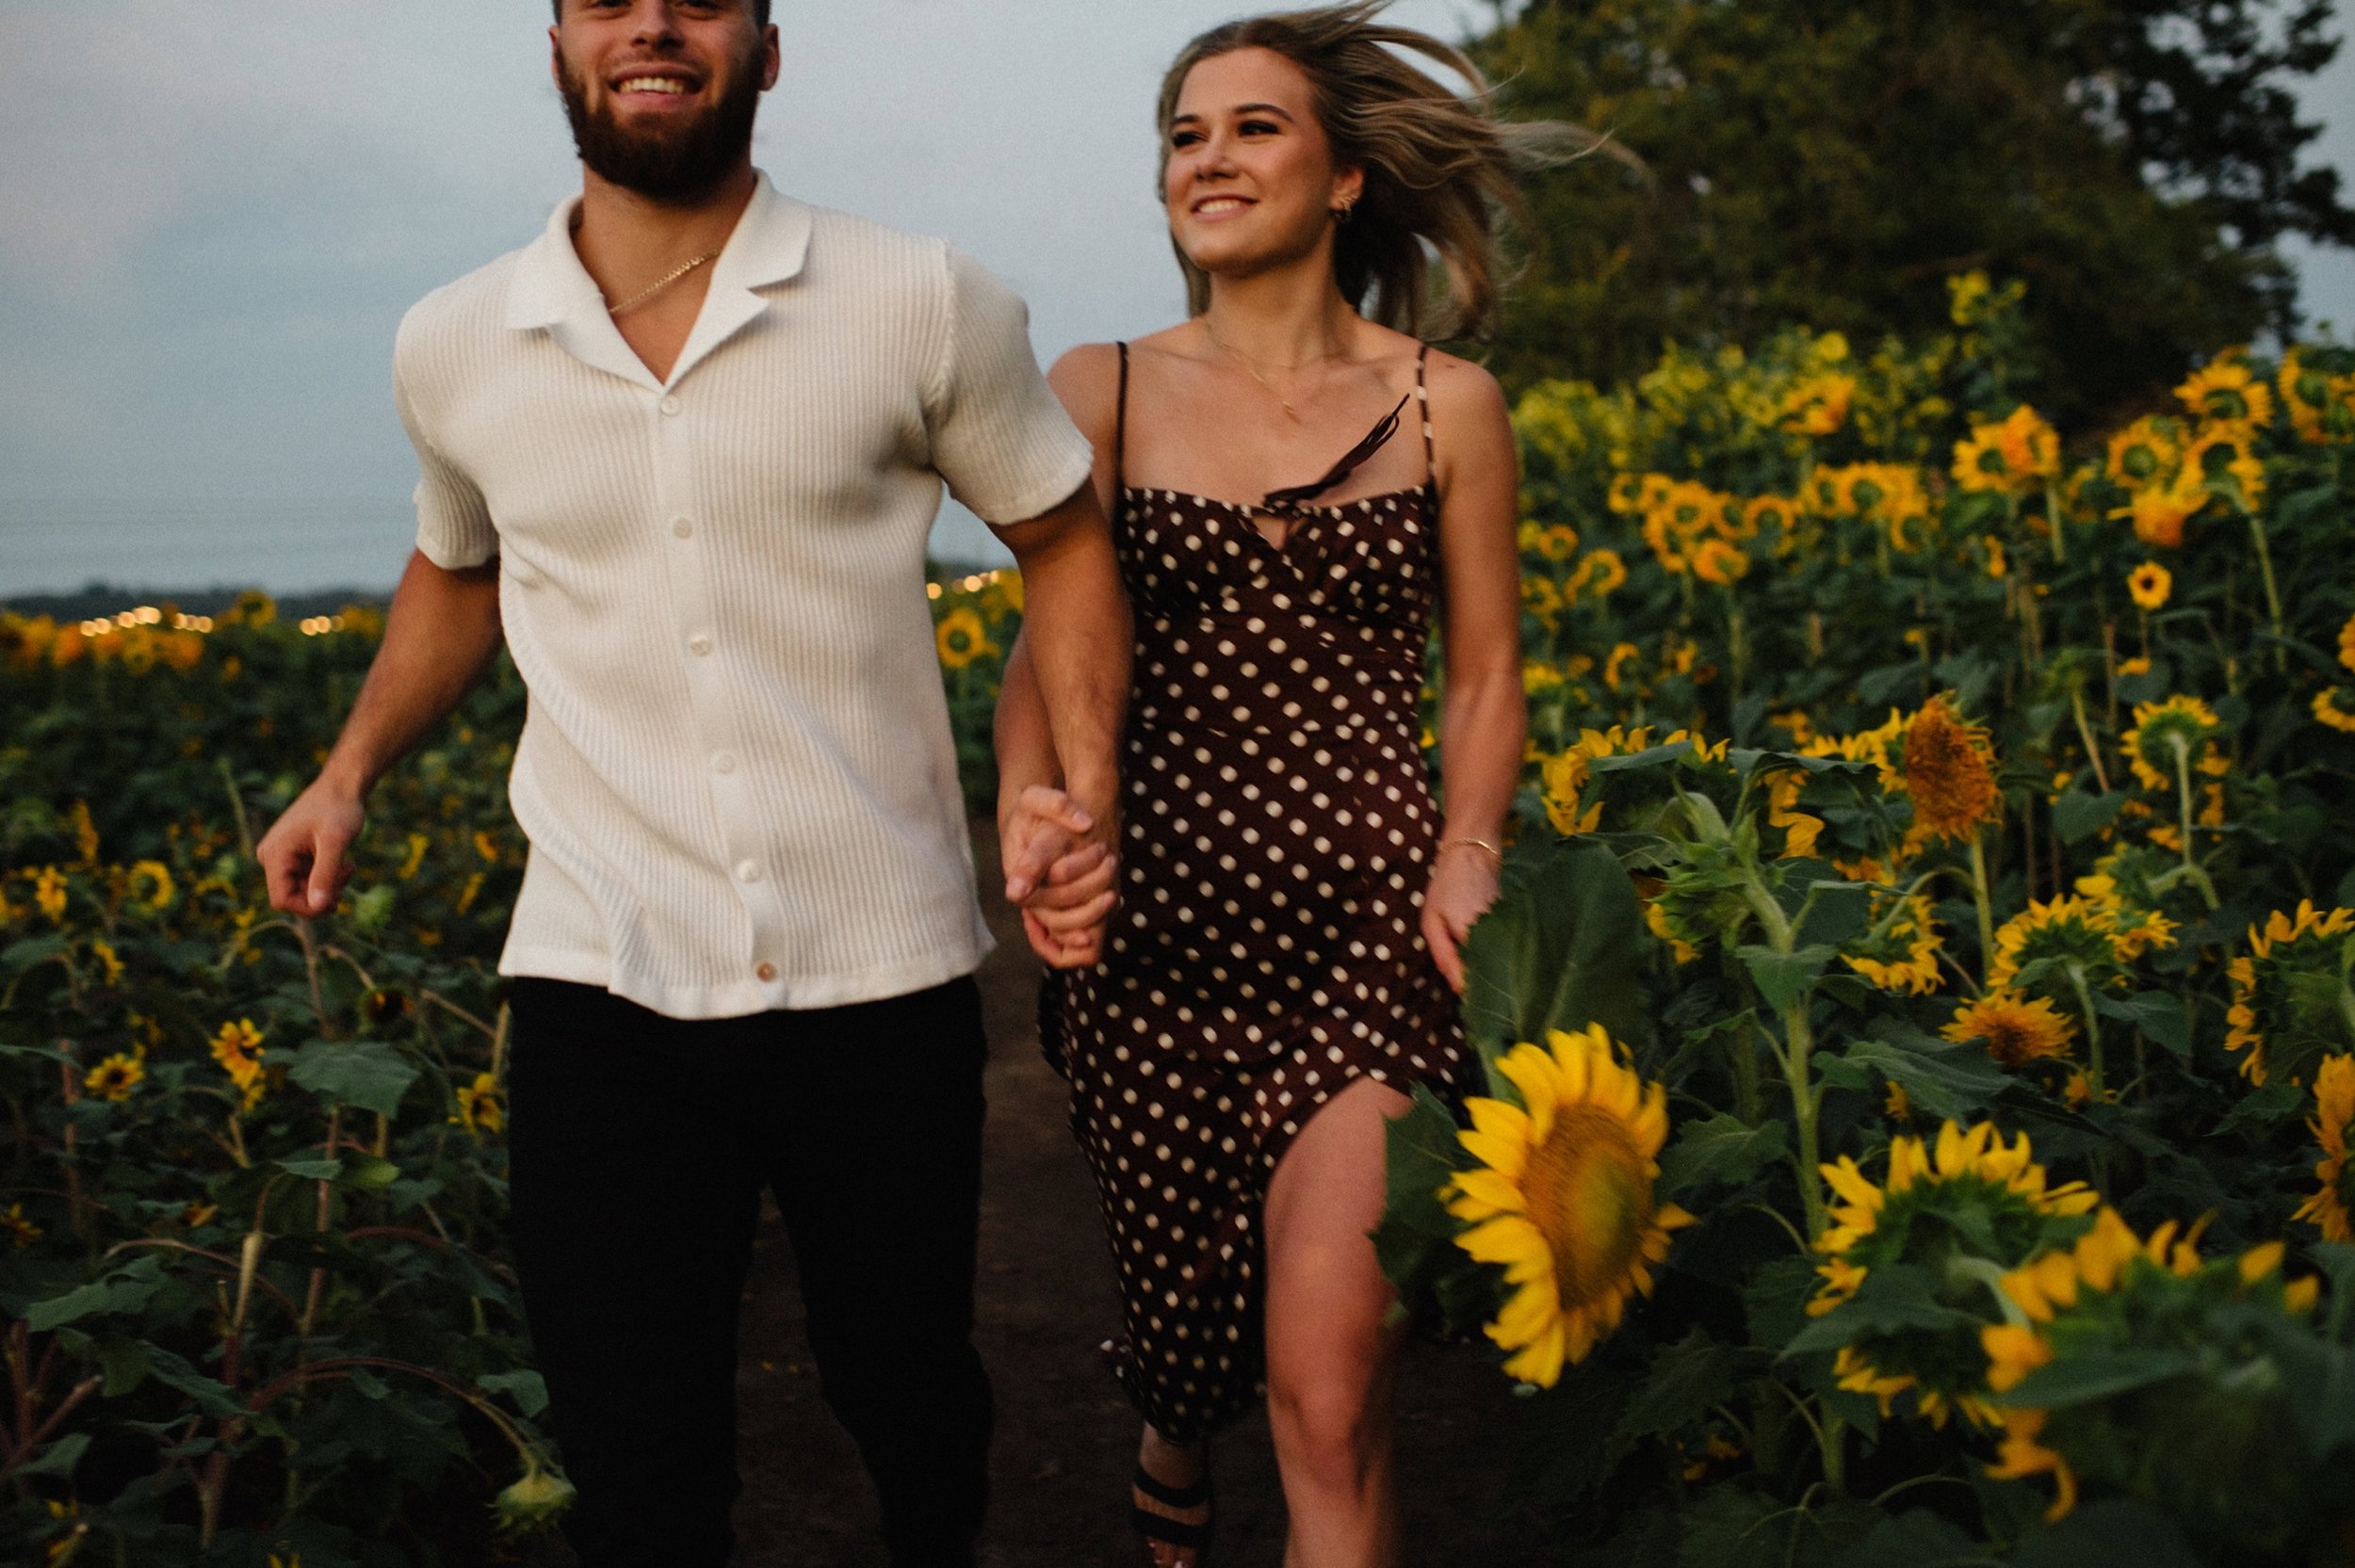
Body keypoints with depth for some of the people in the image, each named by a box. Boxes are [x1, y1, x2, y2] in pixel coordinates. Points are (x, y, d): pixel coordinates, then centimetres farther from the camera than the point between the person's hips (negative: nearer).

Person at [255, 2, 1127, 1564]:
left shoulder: (924, 304, -5)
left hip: (881, 973, -1)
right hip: (603, 984, 1)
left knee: (907, 1389, 18)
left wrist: (1088, 787, -9)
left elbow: (1066, 540, 6)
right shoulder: (453, 351, 4)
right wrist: (350, 772, 11)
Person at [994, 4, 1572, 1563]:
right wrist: (1034, 819, -17)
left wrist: (1468, 857, -7)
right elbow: (1045, 652, 3)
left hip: (1368, 915, -1)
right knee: (1185, 1307, 15)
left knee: (1327, 1380, -14)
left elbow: (1486, 671, 10)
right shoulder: (1100, 391, 5)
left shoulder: (1447, 403, 5)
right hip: (1160, 908, 2)